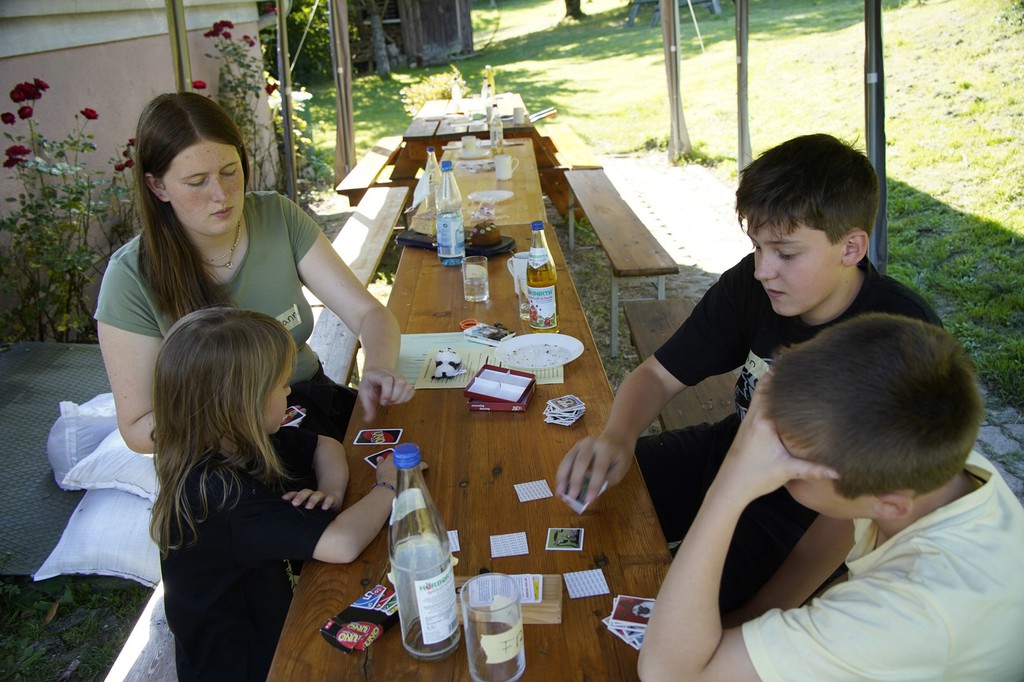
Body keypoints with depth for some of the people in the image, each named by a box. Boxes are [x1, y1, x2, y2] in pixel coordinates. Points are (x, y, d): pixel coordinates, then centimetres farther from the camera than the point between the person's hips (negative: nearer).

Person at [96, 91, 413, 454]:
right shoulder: (132, 278, -14)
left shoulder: (278, 218, -4)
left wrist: (378, 368, -28)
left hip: (314, 406, 5)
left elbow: (368, 312, -6)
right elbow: (137, 429, -9)